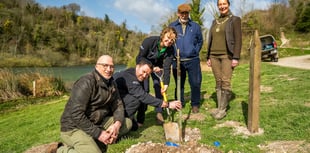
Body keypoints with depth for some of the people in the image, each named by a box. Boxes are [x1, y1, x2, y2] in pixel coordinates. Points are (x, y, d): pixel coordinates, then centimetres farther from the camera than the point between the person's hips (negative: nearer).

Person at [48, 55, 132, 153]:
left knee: (127, 123, 0)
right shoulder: (86, 83, -20)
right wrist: (98, 134, -24)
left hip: (97, 123, 8)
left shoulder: (112, 84, 5)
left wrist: (117, 124, -16)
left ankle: (93, 141, -6)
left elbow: (118, 105, 5)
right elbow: (76, 115, -25)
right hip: (74, 127, -8)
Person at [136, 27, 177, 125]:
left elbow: (167, 68, -23)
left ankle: (159, 113, 7)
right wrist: (151, 68, -26)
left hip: (158, 67, 3)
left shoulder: (170, 50, -21)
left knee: (159, 88, -7)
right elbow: (139, 58, -23)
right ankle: (140, 118, 1)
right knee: (144, 89, -9)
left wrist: (166, 84, -31)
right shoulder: (149, 41, -31)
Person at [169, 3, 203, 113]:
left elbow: (200, 41, 14)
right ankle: (179, 103, 24)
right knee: (179, 84, 10)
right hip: (177, 61, 0)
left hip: (193, 60, 0)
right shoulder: (172, 26, 5)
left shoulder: (195, 26, 7)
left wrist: (195, 51, 3)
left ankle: (195, 104, 15)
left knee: (195, 83, -1)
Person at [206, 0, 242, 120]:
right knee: (218, 82, 5)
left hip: (227, 55, -5)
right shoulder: (215, 22, 18)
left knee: (226, 82, -11)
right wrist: (208, 57, 12)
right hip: (214, 56, 5)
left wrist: (236, 57, -14)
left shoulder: (234, 20, 3)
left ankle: (222, 109, -4)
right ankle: (219, 107, 11)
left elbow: (238, 39, -5)